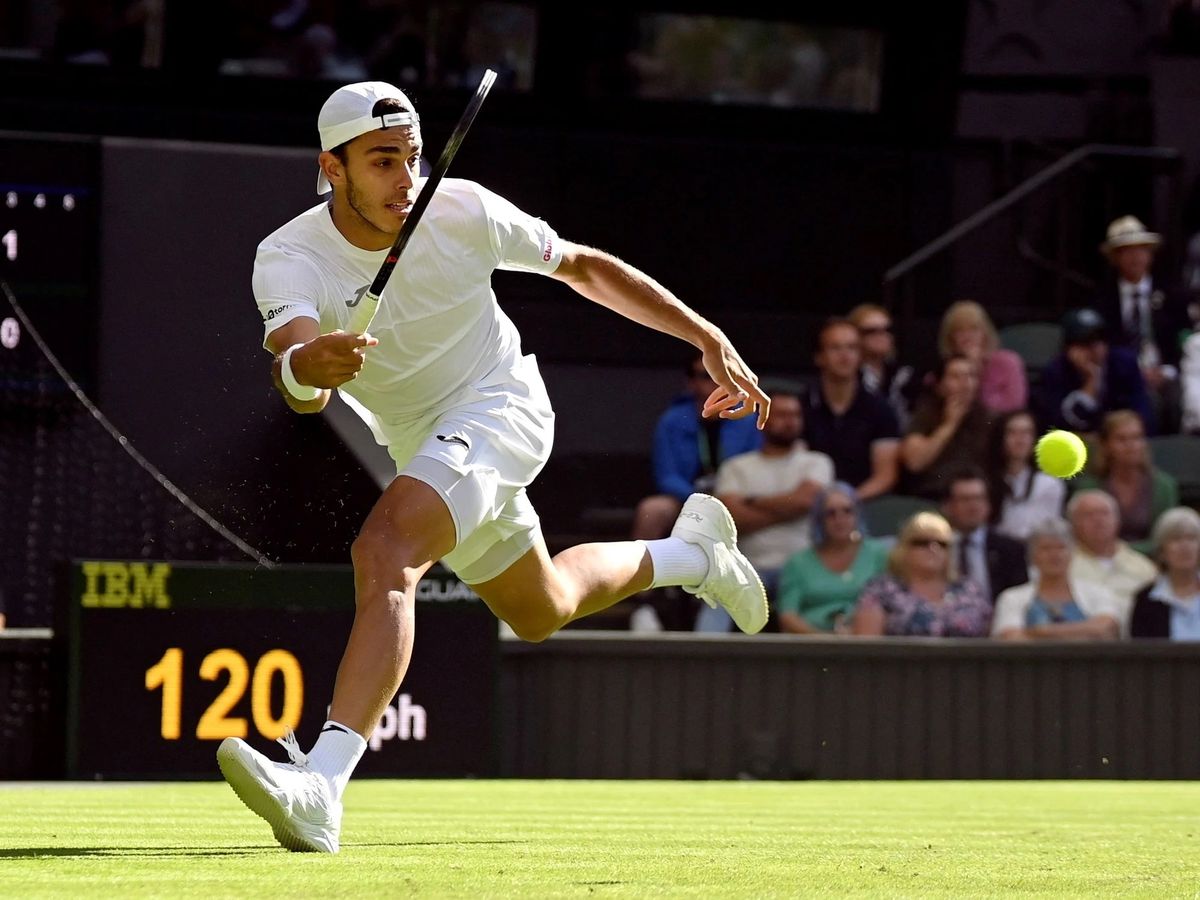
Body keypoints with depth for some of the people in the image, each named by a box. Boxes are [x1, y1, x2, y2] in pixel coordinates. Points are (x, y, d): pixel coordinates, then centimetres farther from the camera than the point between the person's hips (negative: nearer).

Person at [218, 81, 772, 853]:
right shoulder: (290, 259, -20)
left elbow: (584, 268, -2)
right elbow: (300, 379, -39)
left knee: (383, 555, -31)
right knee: (541, 611, 26)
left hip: (500, 407, -5)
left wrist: (711, 340, -2)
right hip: (421, 444, 5)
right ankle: (692, 555, 56)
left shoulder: (459, 211, -19)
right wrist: (306, 366, -65)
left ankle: (322, 787, -45)